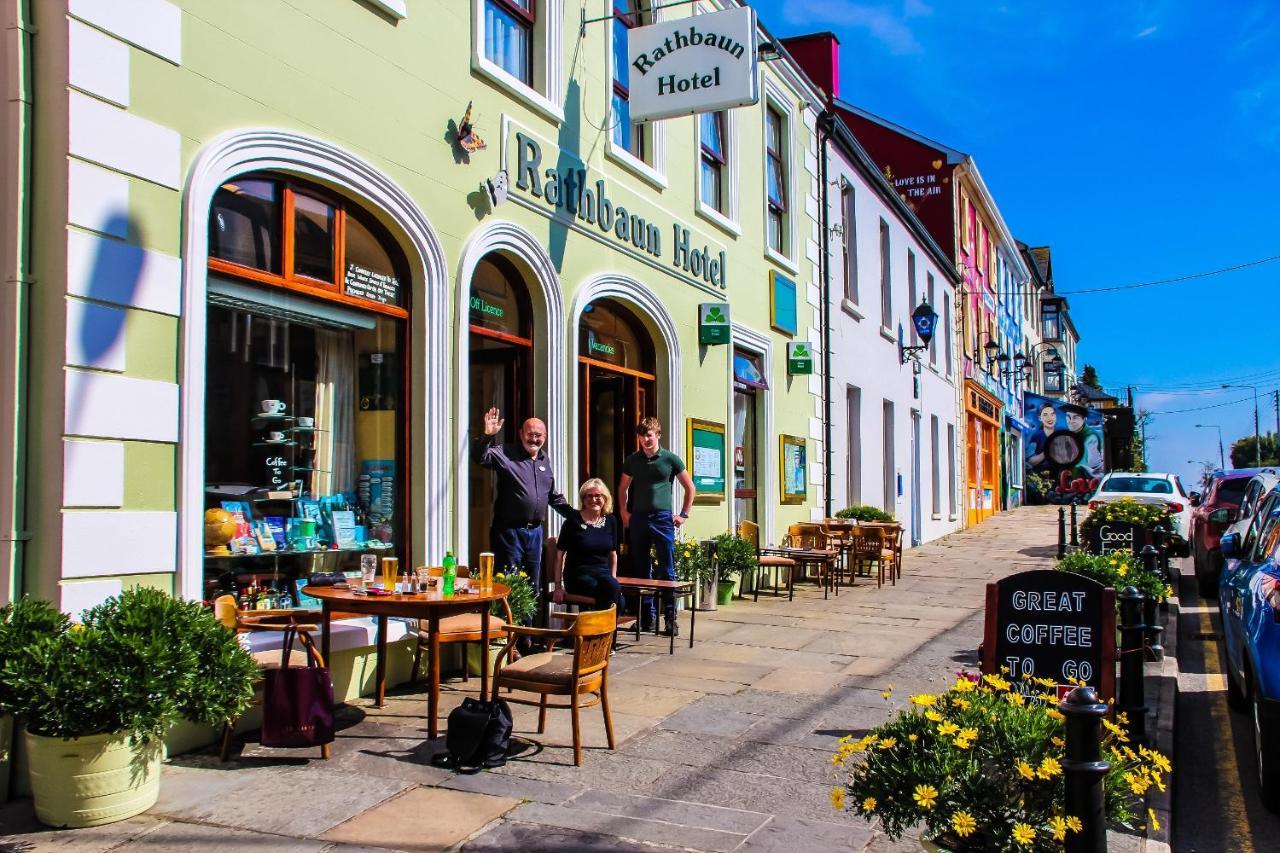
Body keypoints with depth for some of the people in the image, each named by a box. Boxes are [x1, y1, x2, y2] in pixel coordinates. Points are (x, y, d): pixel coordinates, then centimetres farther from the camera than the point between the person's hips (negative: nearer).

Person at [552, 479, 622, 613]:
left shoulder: (610, 520, 10)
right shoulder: (574, 520, -4)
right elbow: (560, 553, -4)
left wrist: (613, 579, 9)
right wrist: (558, 586, -8)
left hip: (603, 573, 4)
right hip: (578, 575, -4)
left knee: (615, 589, -31)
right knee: (612, 591, -32)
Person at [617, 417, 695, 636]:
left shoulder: (670, 459, -1)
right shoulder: (632, 460, 8)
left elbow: (690, 487, 7)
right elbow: (623, 488, 22)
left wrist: (683, 514, 3)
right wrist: (624, 512, 11)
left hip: (662, 519, -3)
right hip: (638, 519, 3)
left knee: (666, 570, -4)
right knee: (641, 569, 7)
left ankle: (670, 616, 1)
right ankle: (647, 615, 16)